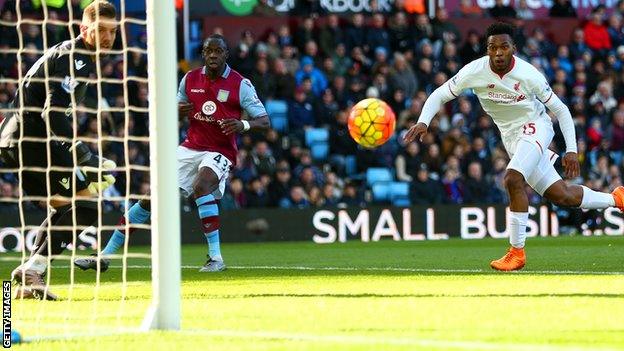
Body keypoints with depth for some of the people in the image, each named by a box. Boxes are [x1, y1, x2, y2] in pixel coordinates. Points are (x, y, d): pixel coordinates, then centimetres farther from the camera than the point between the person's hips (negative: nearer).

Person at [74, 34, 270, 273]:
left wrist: (243, 125, -31)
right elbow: (176, 108, 19)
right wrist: (176, 111, -7)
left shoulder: (240, 85, -8)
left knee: (201, 186, -35)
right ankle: (106, 255, 6)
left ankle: (216, 258, -31)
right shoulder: (190, 79, 6)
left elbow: (265, 121, -9)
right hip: (190, 149, 5)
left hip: (220, 152, -5)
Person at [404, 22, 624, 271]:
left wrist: (571, 150, -15)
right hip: (510, 137, 4)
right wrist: (423, 122, -24)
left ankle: (517, 251, -18)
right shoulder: (475, 71, -16)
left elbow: (560, 110, -10)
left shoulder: (529, 75, -21)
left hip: (534, 127, -4)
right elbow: (439, 96, -7)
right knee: (562, 196, 6)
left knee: (513, 180, -29)